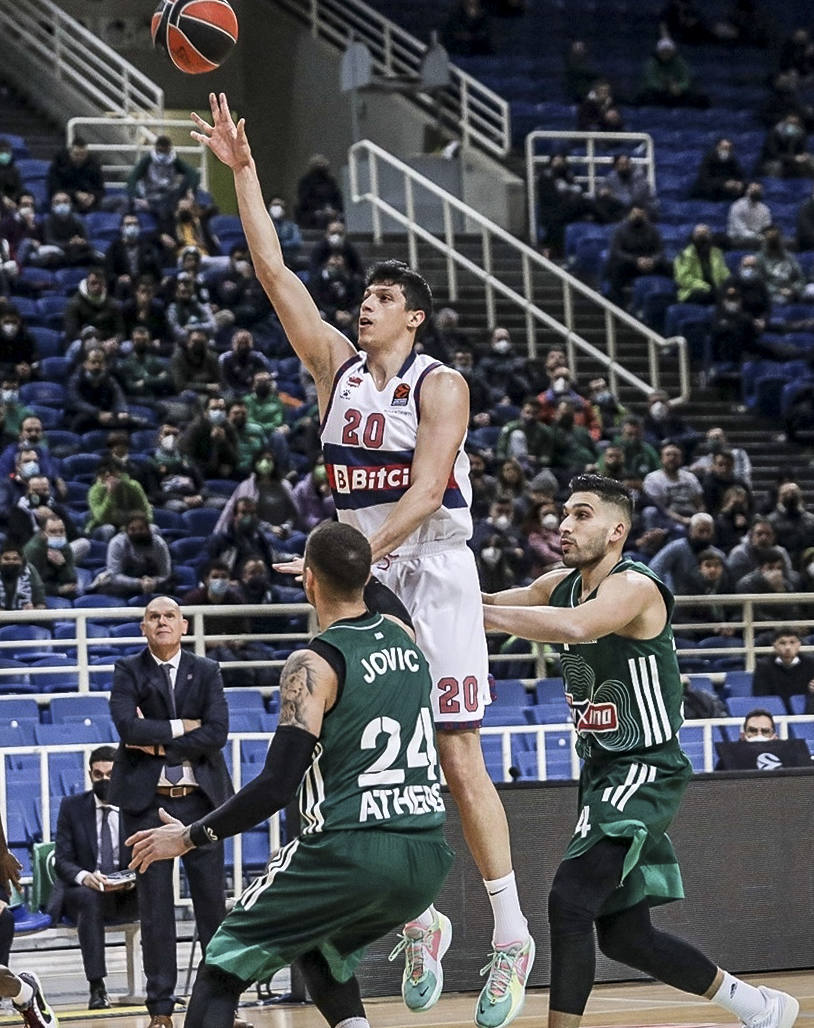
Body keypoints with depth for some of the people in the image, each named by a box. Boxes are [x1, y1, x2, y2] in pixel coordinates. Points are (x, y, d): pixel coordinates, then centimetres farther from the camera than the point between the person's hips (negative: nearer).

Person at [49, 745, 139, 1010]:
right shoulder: (71, 807, 4)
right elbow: (62, 860, -2)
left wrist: (132, 880, -22)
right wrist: (84, 877, -26)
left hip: (127, 895, 1)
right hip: (81, 890, -1)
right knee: (90, 898, -37)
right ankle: (97, 988, -39)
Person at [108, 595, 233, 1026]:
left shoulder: (206, 672, 7)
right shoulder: (128, 671, 4)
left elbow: (217, 733, -6)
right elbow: (127, 726, -12)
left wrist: (159, 745, -10)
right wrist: (180, 727, -9)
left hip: (200, 798, 1)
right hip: (146, 801, -1)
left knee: (212, 904, 2)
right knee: (155, 909, 1)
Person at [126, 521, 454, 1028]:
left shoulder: (313, 665, -9)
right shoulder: (402, 631, 10)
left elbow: (278, 785, -13)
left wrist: (191, 837, -4)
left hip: (350, 853, -7)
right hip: (426, 858, 7)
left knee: (221, 970, 6)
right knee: (318, 944, 34)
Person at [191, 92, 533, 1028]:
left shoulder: (438, 385, -7)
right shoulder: (337, 366, 9)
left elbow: (426, 493, -18)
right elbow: (274, 272, 6)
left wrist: (358, 551, -29)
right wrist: (241, 171, 1)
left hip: (431, 575, -6)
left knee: (457, 760, -6)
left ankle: (510, 939, 0)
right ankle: (420, 926, 16)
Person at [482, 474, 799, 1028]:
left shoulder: (634, 587, -19)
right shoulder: (560, 585, 8)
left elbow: (574, 627, -39)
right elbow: (489, 605, 4)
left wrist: (477, 611, -38)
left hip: (644, 772, -10)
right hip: (603, 771, 10)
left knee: (570, 902, -23)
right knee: (624, 935, 15)